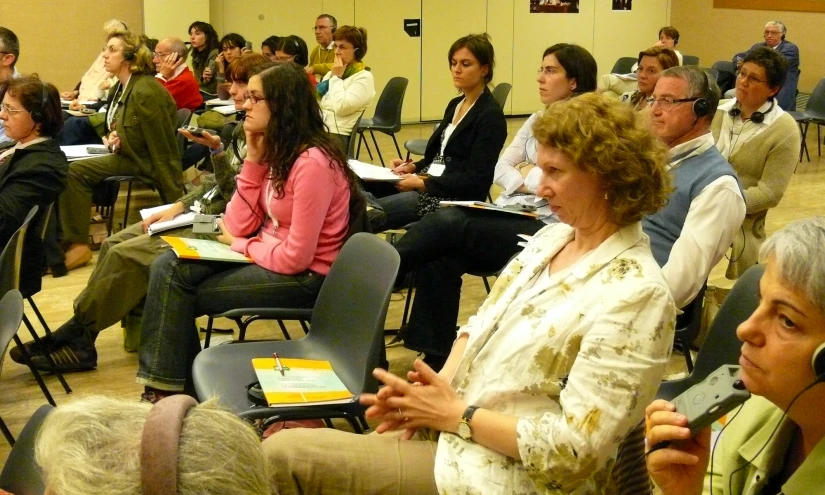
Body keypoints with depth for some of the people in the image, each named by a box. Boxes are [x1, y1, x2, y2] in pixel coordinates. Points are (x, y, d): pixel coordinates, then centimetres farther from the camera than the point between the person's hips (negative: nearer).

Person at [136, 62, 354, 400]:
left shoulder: (312, 162, -23)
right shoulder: (275, 151, 5)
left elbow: (295, 258, -23)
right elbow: (239, 226, 0)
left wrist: (241, 245, -6)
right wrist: (254, 159, -5)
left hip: (303, 277, -9)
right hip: (267, 255, 9)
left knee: (183, 293, -9)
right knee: (168, 267, -4)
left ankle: (170, 387, 11)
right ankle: (164, 387, 0)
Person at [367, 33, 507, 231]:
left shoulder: (490, 116, -12)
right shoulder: (455, 104, 15)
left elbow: (475, 180, -19)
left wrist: (423, 183, -22)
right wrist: (413, 167, 2)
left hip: (456, 197, -9)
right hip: (428, 182, 9)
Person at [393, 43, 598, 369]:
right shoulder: (538, 120, 20)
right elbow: (500, 169, 13)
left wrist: (528, 173, -1)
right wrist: (523, 181, -7)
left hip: (543, 228, -6)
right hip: (508, 217, 7)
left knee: (448, 222, -27)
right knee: (440, 258, -22)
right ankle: (435, 358, -18)